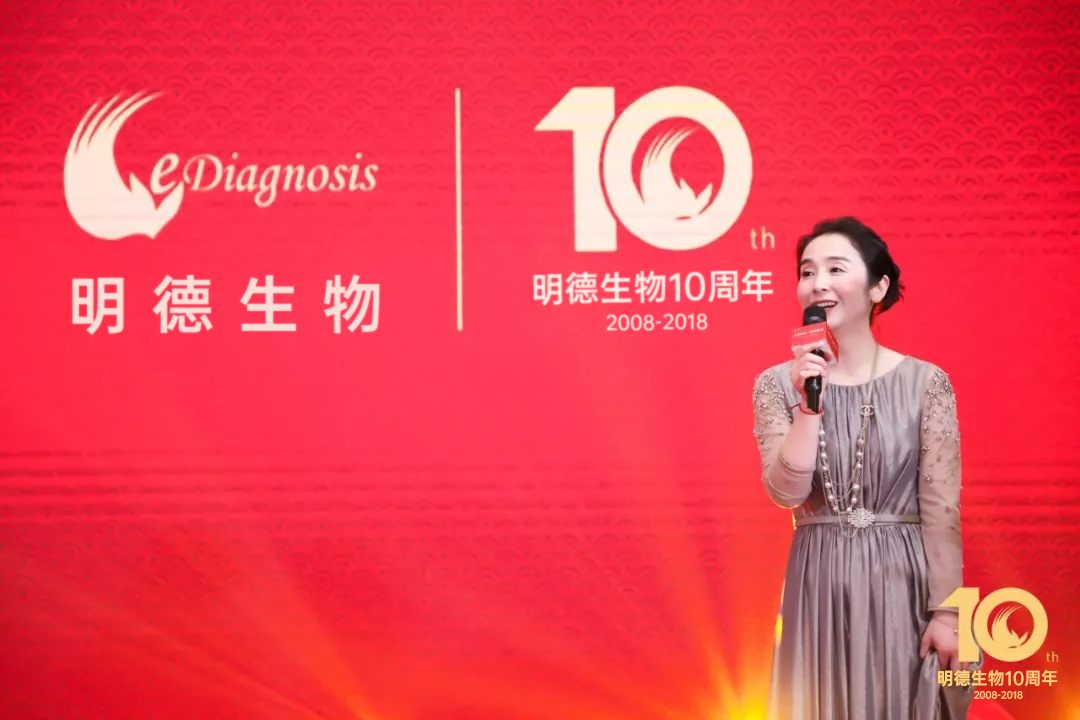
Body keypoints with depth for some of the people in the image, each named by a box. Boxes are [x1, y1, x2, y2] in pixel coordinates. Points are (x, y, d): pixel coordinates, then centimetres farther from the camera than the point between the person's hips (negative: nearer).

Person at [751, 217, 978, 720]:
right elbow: (786, 492, -10)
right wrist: (809, 403, -18)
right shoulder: (777, 383, 0)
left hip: (902, 580, -1)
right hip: (820, 584, 1)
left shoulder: (926, 382, -4)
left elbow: (941, 507, -5)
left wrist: (944, 611, -8)